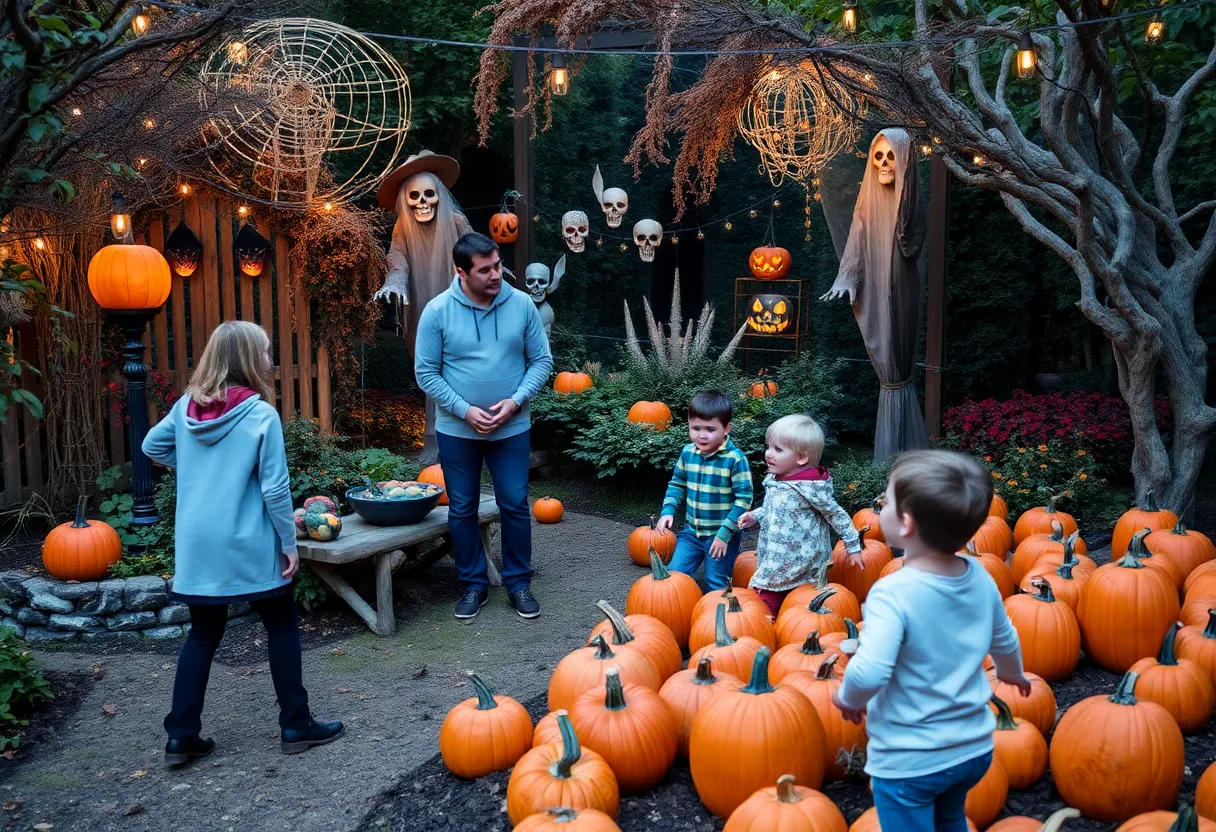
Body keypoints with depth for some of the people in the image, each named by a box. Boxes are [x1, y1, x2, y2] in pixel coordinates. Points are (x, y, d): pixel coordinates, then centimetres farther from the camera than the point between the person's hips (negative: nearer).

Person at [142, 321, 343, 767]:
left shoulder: (187, 407, 1)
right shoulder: (261, 414, -14)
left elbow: (153, 446, 18)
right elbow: (275, 488, -14)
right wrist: (289, 542, -5)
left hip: (197, 546, 5)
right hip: (250, 546, -5)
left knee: (203, 634, 16)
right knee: (282, 626, 11)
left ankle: (181, 735, 18)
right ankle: (295, 725, 18)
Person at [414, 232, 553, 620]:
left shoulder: (521, 304, -6)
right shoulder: (437, 311, -10)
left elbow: (541, 360, 0)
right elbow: (426, 372, -6)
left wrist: (516, 401, -14)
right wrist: (465, 411, -15)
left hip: (512, 428, 1)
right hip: (457, 431, 0)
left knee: (515, 505, 6)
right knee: (462, 510, 9)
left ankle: (518, 582, 23)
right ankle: (473, 584, 26)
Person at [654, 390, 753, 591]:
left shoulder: (735, 459, -19)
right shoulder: (687, 453, -3)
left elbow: (744, 499, -17)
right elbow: (677, 484, 12)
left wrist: (725, 533, -18)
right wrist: (667, 511, -2)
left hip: (722, 536, -5)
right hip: (691, 531, 5)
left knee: (716, 586, 5)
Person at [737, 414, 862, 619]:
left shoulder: (810, 488, -18)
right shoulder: (776, 480, 5)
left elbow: (837, 515, -7)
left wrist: (853, 546, 0)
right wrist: (755, 517, 7)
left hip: (801, 568, -8)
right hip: (773, 564, 8)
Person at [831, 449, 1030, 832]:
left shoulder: (893, 593, -27)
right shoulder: (979, 576, -5)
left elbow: (869, 673, -35)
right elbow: (1004, 638, 12)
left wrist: (847, 697, -12)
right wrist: (1013, 673, 34)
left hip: (909, 760, -6)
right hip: (974, 747, 6)